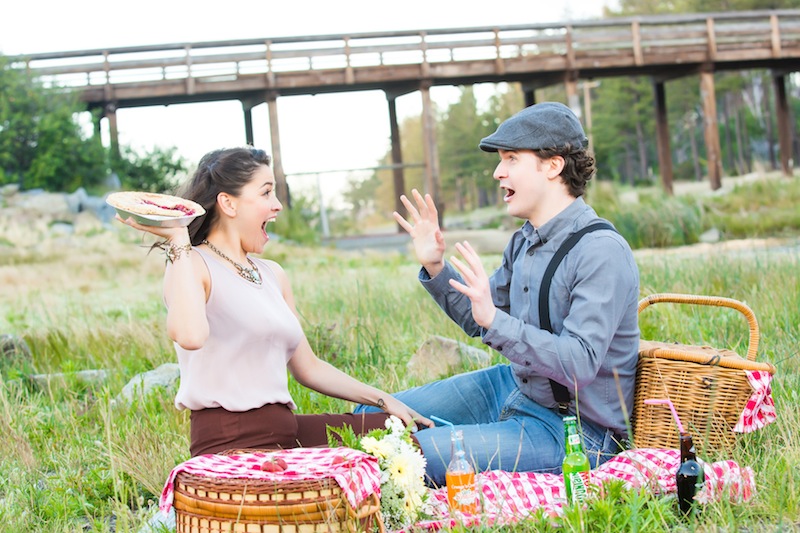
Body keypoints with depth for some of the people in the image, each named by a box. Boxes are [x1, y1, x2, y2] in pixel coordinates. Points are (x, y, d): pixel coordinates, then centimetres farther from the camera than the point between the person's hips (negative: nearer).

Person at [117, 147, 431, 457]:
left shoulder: (272, 274, 19)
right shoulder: (189, 265, -5)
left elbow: (307, 367, 23)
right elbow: (189, 335, -29)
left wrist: (384, 401, 17)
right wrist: (179, 240, -19)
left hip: (284, 427, 9)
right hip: (230, 442, -9)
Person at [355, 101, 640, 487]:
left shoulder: (602, 252, -22)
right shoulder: (525, 241, 5)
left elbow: (580, 364, -31)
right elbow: (477, 321, 17)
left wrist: (495, 320, -38)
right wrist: (434, 267, 2)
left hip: (570, 428, -9)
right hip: (513, 387, 9)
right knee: (372, 416, 10)